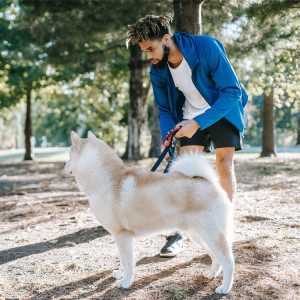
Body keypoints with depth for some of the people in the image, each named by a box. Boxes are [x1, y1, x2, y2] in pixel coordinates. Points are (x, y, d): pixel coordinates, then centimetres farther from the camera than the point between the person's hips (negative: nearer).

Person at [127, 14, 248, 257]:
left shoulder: (207, 47, -27)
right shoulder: (158, 71, -12)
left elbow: (232, 91, -26)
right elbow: (165, 109, 2)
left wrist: (199, 123, -32)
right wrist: (166, 139, -17)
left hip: (223, 111, -3)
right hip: (191, 118, 3)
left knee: (224, 165, -9)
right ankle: (177, 234, -5)